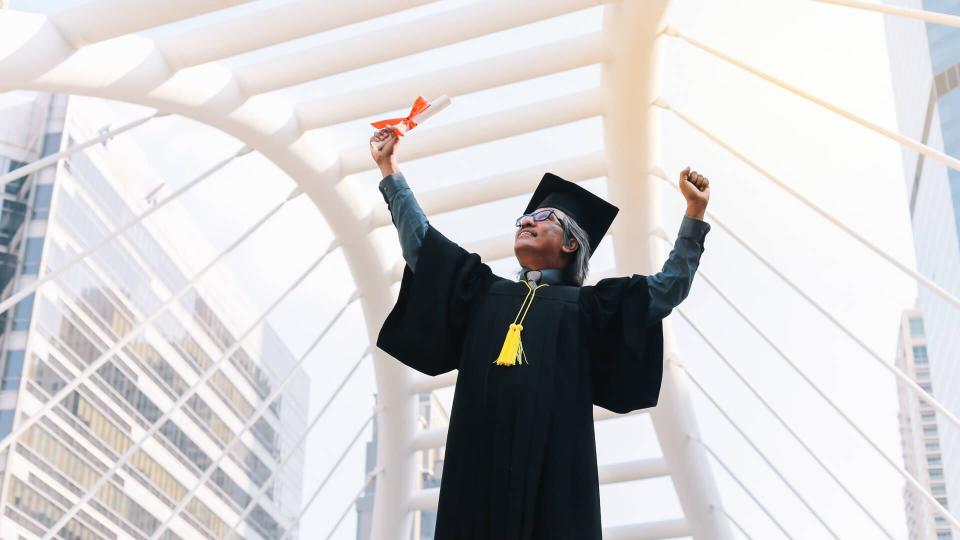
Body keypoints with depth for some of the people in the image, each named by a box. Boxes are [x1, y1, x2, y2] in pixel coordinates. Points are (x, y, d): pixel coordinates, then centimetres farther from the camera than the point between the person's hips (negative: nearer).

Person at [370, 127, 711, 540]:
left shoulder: (585, 304, 16)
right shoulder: (484, 290, 23)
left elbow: (667, 288, 13)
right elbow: (419, 240, 27)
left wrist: (695, 210, 9)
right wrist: (389, 169, 28)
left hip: (551, 462, -2)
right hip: (479, 461, 2)